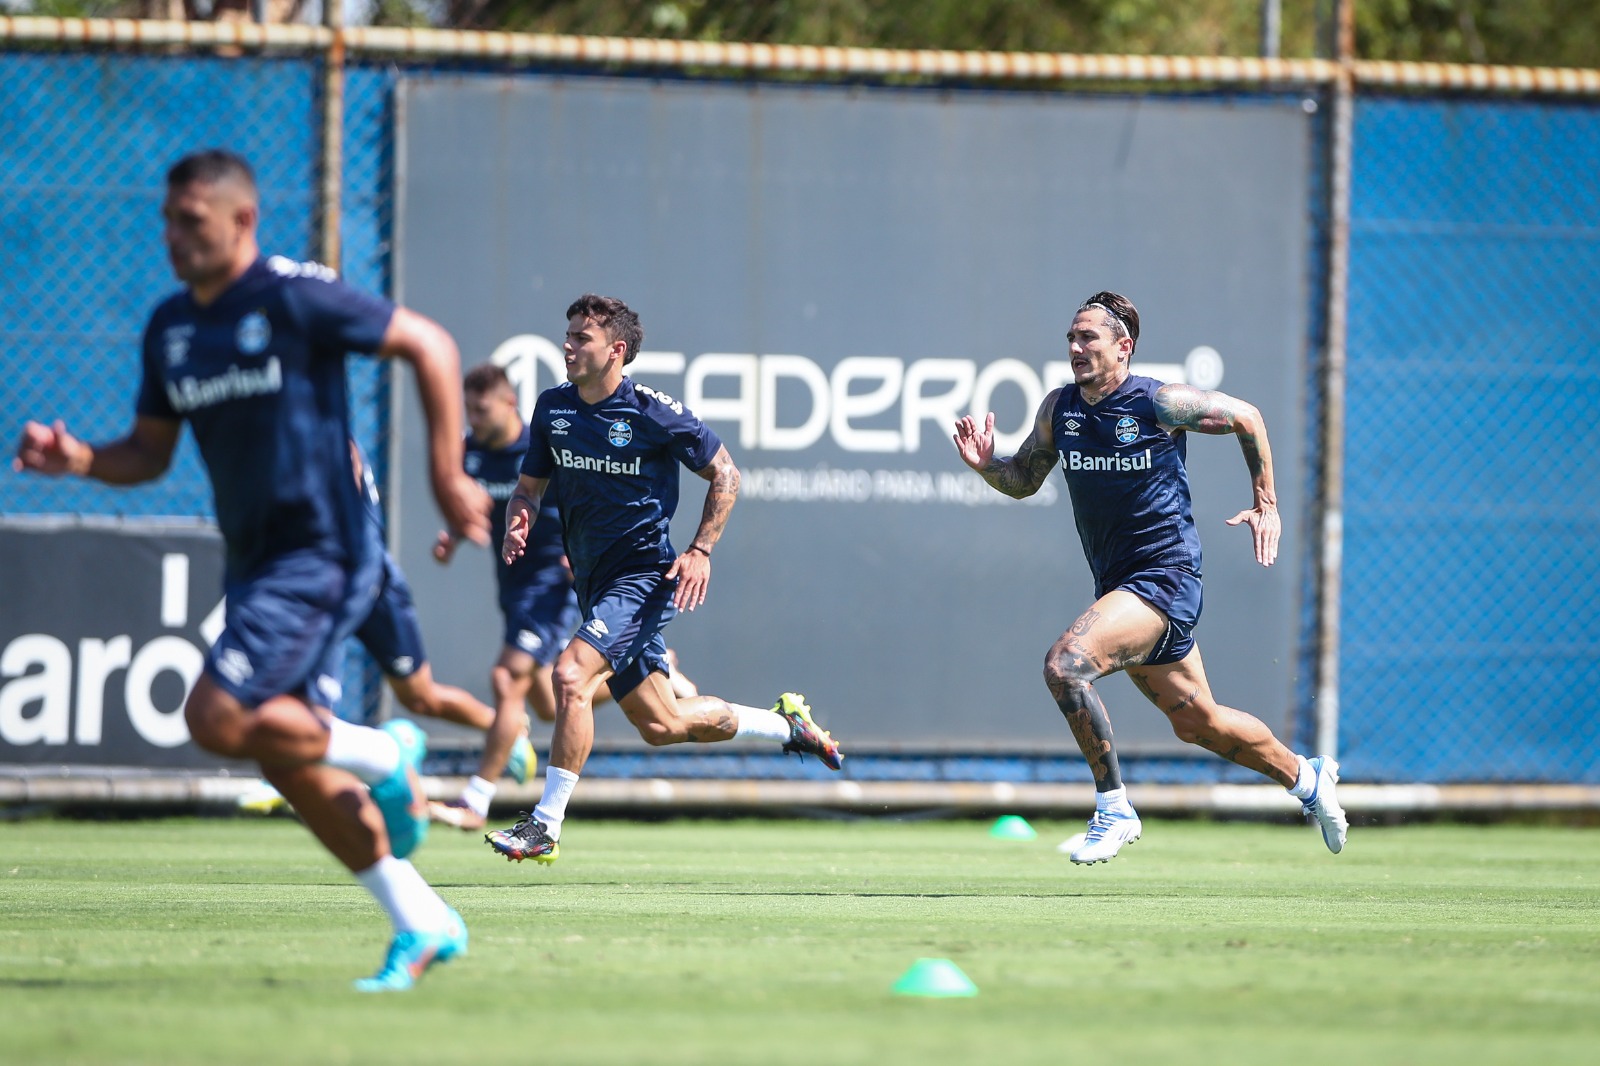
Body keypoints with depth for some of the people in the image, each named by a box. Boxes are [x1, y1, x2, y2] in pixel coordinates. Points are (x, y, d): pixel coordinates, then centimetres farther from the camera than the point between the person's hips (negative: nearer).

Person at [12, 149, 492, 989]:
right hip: (254, 564, 8)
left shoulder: (295, 298, -13)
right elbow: (149, 453, 16)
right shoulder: (169, 327, 9)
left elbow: (429, 346, -9)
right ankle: (422, 925, 14)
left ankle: (382, 757, 4)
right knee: (286, 762, 5)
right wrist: (78, 458, -4)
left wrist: (445, 473, -10)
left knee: (218, 719, -18)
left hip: (318, 557, -8)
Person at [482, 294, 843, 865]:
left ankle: (545, 825, -22)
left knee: (571, 674, -27)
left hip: (644, 575, -7)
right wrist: (519, 521, -9)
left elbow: (724, 474, -2)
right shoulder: (553, 407, 3)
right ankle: (784, 722, 37)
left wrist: (701, 550, -12)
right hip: (595, 581, 7)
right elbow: (530, 485, 14)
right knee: (661, 725, 13)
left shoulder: (653, 412, -13)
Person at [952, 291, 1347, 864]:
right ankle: (1307, 778, 41)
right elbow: (1024, 479, 15)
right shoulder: (1059, 408, 3)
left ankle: (1113, 810, -17)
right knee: (1197, 721, 17)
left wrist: (1266, 505, 1)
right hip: (1117, 584, 7)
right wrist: (987, 465, -6)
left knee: (1065, 662, -27)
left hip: (1164, 577, -7)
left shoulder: (1161, 403, -13)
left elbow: (1246, 417, 0)